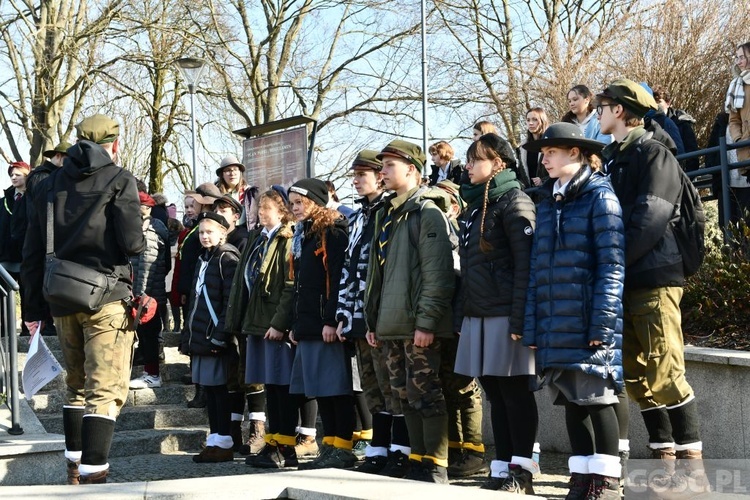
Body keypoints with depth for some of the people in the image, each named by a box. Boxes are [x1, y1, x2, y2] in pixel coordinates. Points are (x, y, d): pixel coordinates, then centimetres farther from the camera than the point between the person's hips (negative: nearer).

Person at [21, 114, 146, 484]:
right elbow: (132, 242, -13)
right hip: (107, 298, -5)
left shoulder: (49, 185, 11)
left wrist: (34, 307, 16)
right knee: (105, 389, -6)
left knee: (76, 384, 20)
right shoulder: (119, 181, -4)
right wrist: (140, 241, 11)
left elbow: (32, 253, 11)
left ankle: (74, 468, 27)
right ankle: (93, 474, -15)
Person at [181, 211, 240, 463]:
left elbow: (231, 300, -14)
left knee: (219, 388, -6)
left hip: (217, 338, -8)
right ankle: (215, 441, 14)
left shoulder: (227, 258, -8)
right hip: (200, 336, 9)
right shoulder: (203, 259, 19)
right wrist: (188, 335, 19)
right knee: (209, 388, 9)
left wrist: (219, 335, -20)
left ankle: (224, 444, -2)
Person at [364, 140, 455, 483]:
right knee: (405, 395, 11)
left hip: (418, 325, -8)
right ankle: (417, 459, 19)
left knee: (425, 394, -6)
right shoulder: (385, 216, 18)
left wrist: (426, 321, -20)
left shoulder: (427, 213, -8)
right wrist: (372, 320, 17)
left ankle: (435, 467, -1)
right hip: (391, 325, 8)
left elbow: (437, 274, -15)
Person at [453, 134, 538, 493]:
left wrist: (519, 317, -20)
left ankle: (521, 472, -1)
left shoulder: (513, 201, -7)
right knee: (494, 392, 8)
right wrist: (462, 311, 15)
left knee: (514, 390, -4)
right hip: (478, 314, 8)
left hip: (505, 313, -8)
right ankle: (502, 470, 11)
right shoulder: (475, 206, 19)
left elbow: (526, 262, -15)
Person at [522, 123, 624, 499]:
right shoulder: (547, 202, 17)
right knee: (571, 401, 9)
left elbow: (612, 265, -11)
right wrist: (532, 326, 10)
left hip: (588, 321, -6)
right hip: (555, 324, 7)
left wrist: (603, 323, -17)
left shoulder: (599, 195, -4)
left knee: (597, 399, -2)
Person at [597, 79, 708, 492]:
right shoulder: (610, 157, 17)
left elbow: (649, 221, -17)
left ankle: (693, 461, -3)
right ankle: (665, 459, 12)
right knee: (636, 376, 6)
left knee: (665, 373, -10)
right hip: (619, 283, 8)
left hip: (652, 278, -8)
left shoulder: (653, 154, -6)